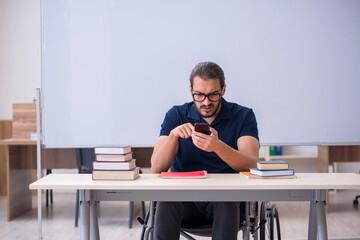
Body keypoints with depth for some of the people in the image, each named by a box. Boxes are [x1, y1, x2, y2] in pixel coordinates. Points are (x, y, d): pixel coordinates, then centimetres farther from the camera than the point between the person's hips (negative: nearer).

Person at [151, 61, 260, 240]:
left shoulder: (243, 116, 3)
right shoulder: (176, 115, 6)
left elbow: (251, 164, -14)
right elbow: (157, 168, -3)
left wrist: (218, 146, -32)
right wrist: (173, 135, -21)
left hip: (226, 196, -1)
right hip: (184, 197, 1)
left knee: (227, 202, -35)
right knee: (166, 201, -32)